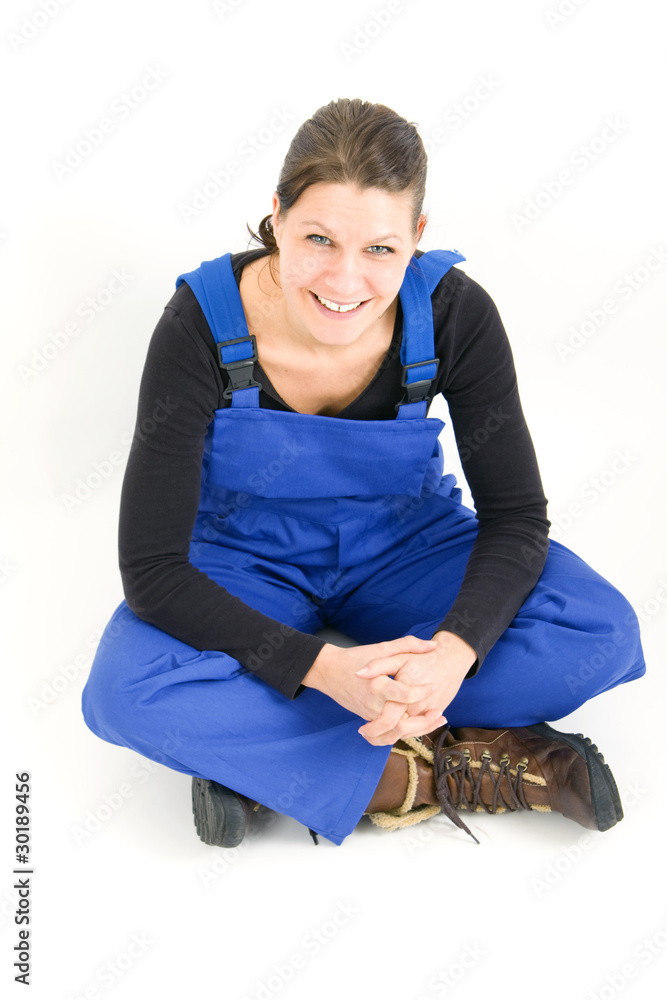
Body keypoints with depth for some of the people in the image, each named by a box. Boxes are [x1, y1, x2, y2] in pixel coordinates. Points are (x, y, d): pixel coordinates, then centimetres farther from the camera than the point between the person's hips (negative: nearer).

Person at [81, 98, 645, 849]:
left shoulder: (455, 314, -22)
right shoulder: (202, 328, -26)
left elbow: (515, 517, -15)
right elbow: (151, 570, -26)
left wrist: (454, 651, -36)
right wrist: (324, 669, -38)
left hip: (402, 543, 2)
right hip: (248, 560, -1)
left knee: (603, 633, -24)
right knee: (127, 692, -33)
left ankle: (254, 750, -22)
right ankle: (442, 772, -21)